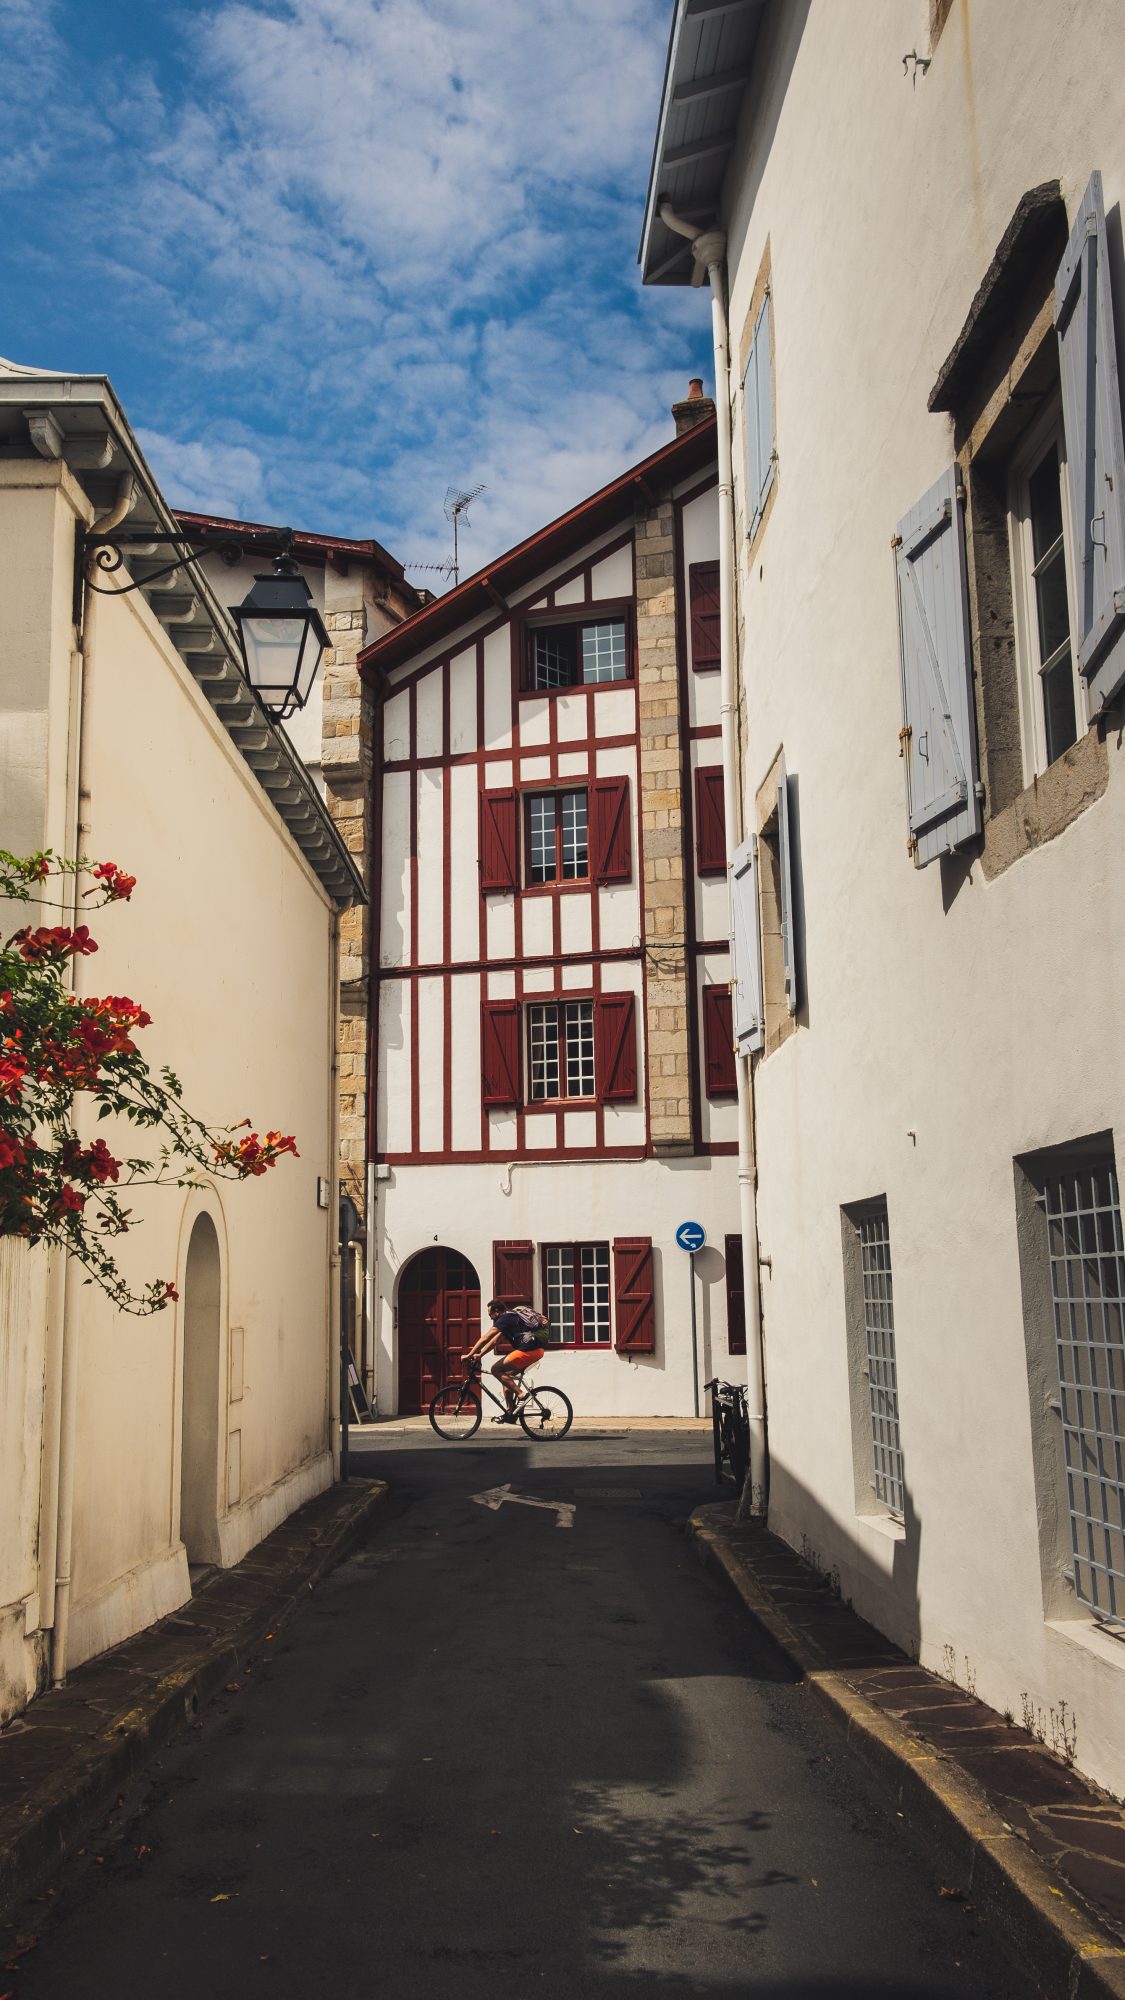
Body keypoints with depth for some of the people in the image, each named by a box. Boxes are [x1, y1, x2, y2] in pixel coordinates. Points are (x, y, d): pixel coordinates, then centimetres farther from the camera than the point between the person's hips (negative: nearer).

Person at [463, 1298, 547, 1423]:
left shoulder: (504, 1319, -4)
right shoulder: (510, 1317, 25)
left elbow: (485, 1338, -7)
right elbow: (495, 1341, 28)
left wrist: (469, 1355, -3)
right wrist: (479, 1355, 23)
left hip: (528, 1350, -10)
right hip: (538, 1350, 10)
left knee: (496, 1369, -5)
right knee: (506, 1375, 18)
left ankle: (521, 1395, -9)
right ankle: (511, 1413, 17)